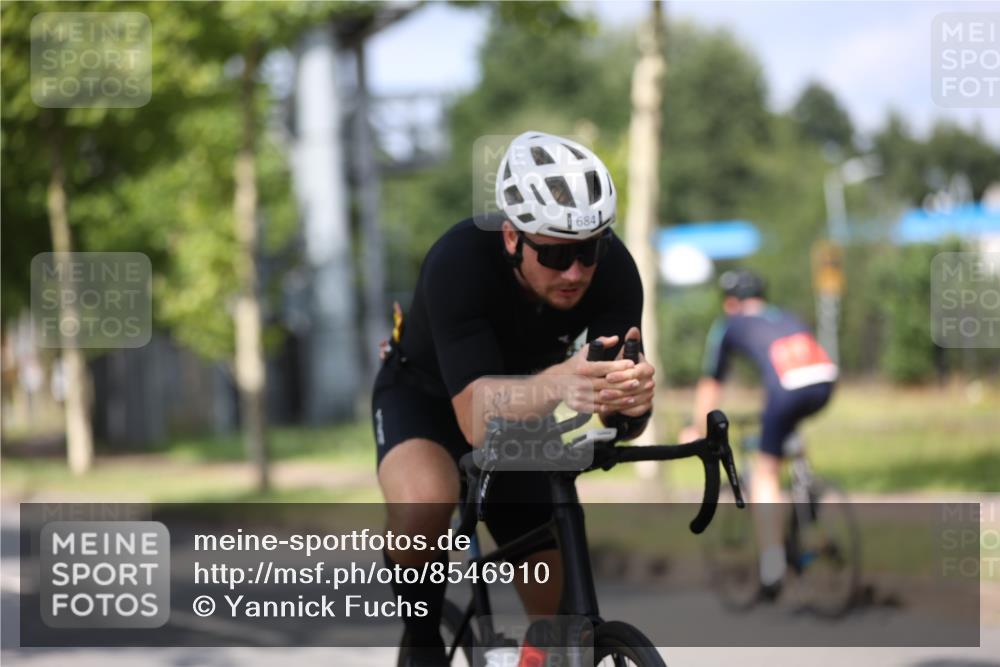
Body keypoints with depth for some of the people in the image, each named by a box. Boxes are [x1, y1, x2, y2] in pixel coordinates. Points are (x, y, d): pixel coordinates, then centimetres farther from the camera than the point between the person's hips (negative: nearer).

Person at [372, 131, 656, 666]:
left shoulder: (612, 268, -28)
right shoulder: (460, 261, -38)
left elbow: (623, 421, -31)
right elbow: (477, 417, -48)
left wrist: (633, 398, -56)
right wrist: (559, 381, -67)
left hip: (522, 416, 4)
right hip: (425, 397, -4)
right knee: (424, 503, -37)